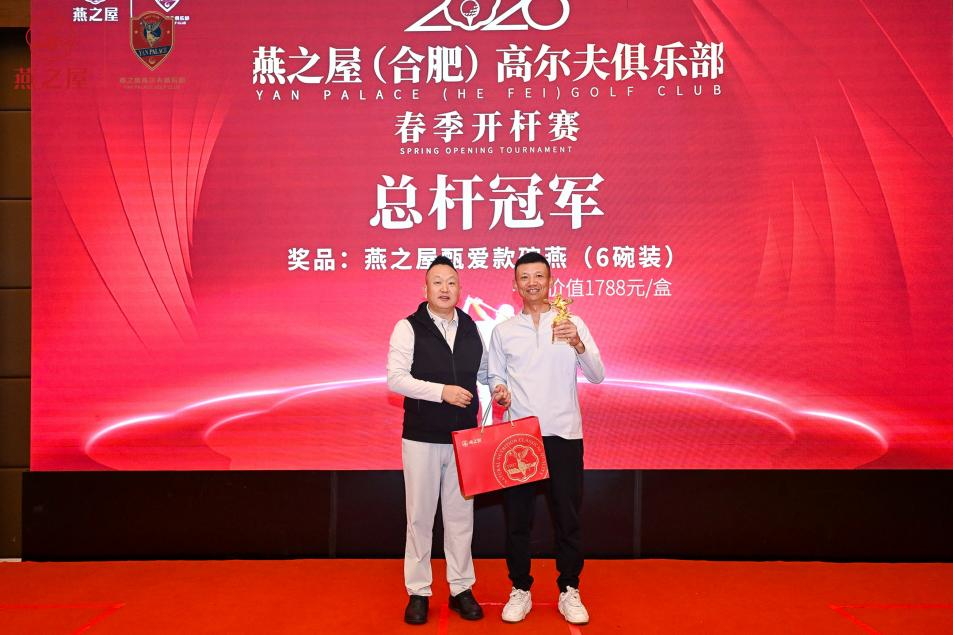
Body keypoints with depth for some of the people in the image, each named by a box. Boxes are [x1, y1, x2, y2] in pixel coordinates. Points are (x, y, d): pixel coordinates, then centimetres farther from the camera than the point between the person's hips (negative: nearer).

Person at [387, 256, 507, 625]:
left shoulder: (471, 328, 8)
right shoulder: (409, 328, -6)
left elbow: (483, 369, 20)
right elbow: (396, 378, -14)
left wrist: (497, 387, 0)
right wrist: (441, 391, -21)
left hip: (464, 438, 4)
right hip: (422, 438, -3)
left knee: (460, 516, 11)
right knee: (420, 516, 7)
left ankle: (461, 589, 25)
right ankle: (418, 592, 20)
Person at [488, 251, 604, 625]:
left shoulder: (572, 323, 1)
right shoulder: (503, 331, 6)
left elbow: (597, 376, -4)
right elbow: (496, 375, 12)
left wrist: (578, 345, -21)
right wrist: (499, 390, -10)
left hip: (564, 434, -1)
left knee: (567, 516, 6)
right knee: (517, 516, 8)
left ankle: (569, 591, 22)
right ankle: (520, 590, 23)